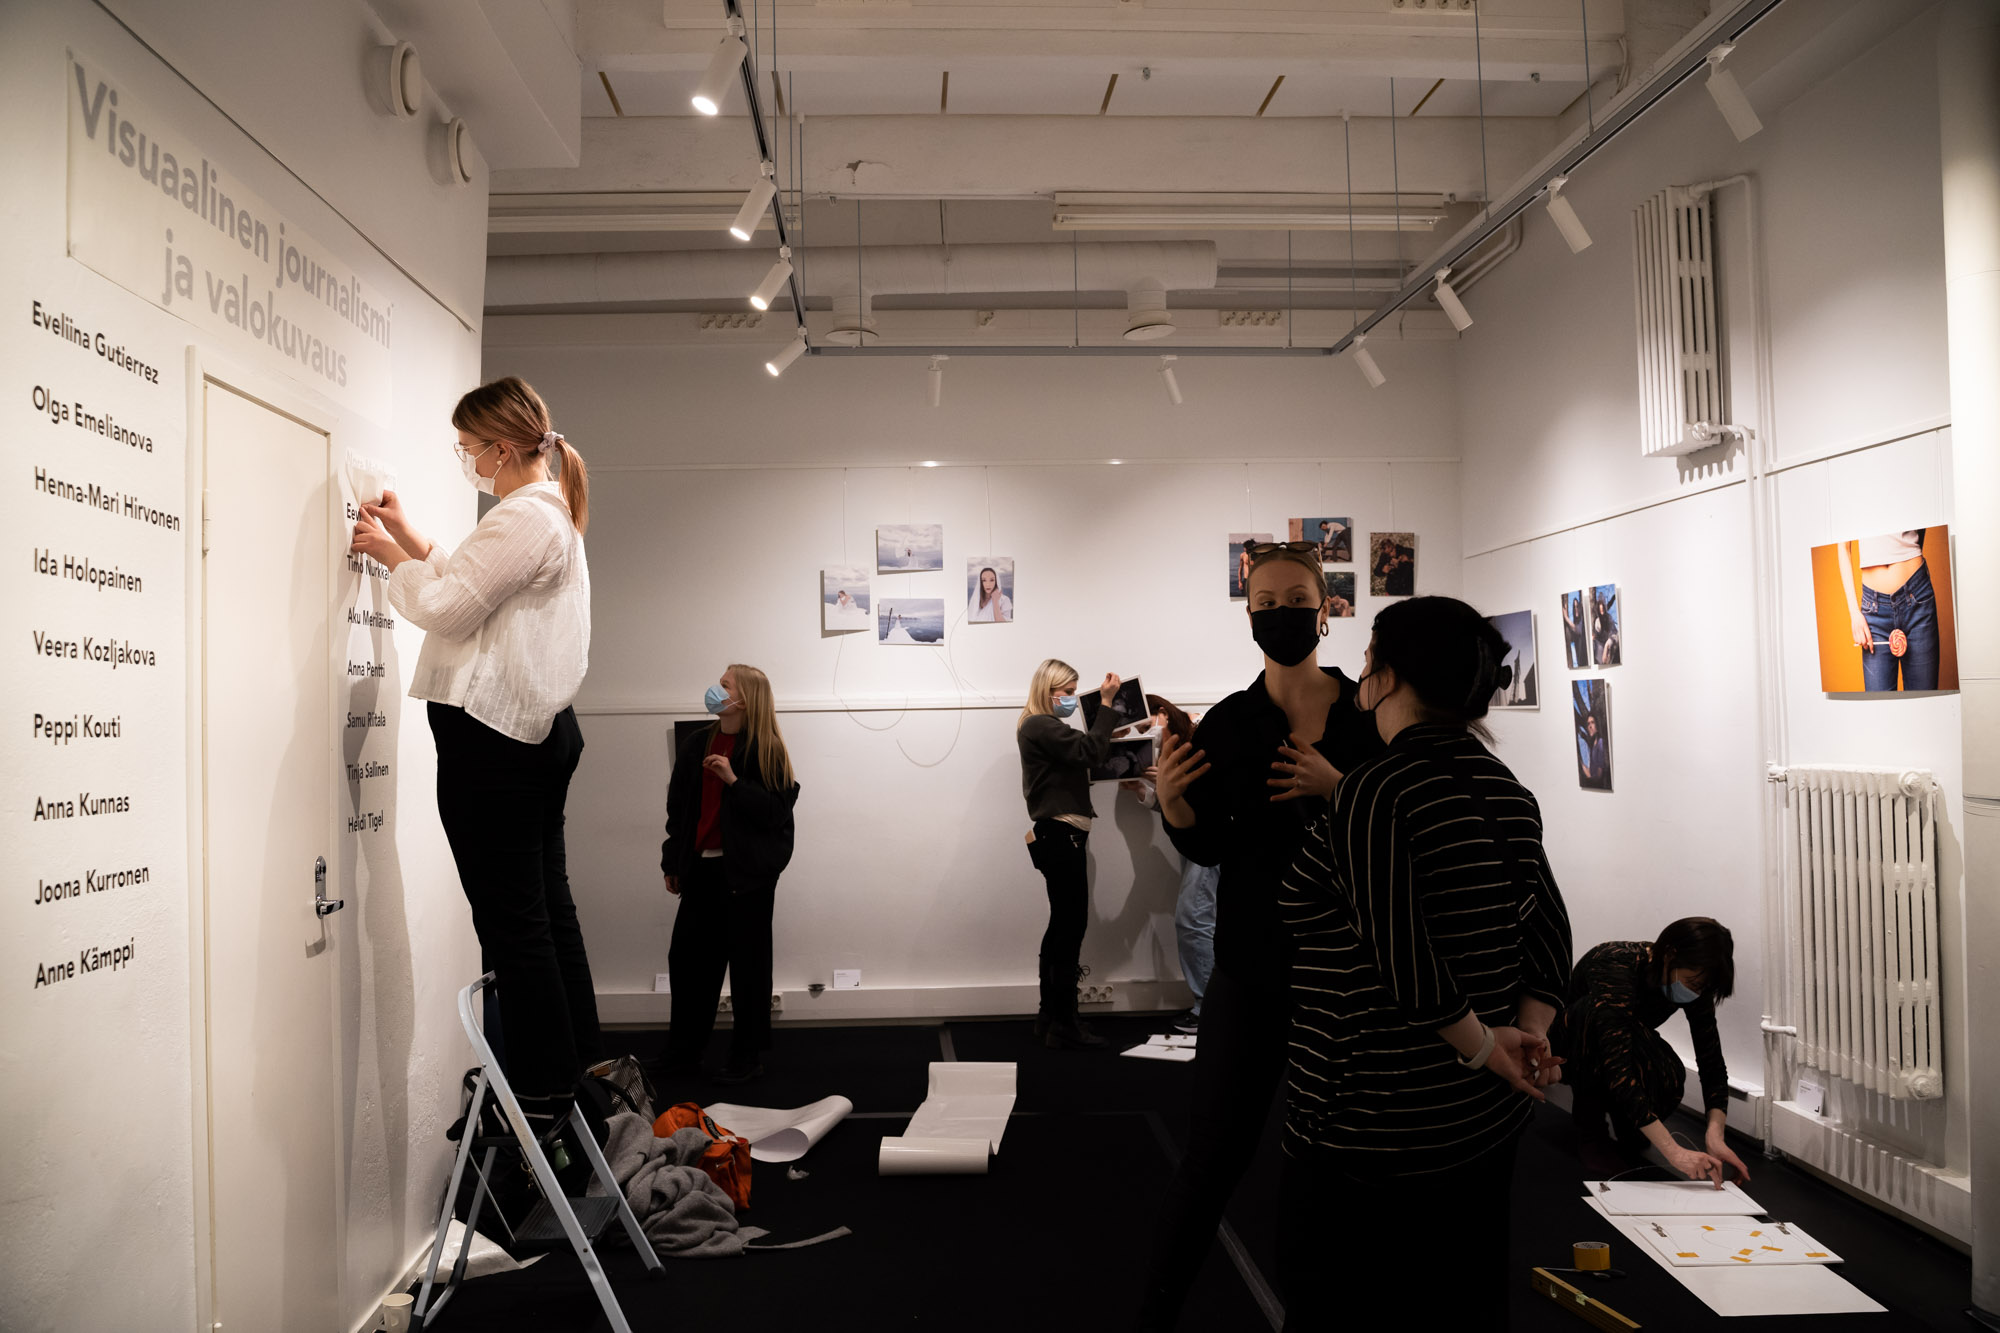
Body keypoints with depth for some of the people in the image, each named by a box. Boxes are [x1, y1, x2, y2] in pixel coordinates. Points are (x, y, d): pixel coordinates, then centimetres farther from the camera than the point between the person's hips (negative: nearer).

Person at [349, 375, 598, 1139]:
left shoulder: (523, 518, -14)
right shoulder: (552, 514, 20)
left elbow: (446, 608, -14)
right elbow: (472, 591, 25)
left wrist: (392, 558, 2)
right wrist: (409, 542, 19)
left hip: (490, 733, -11)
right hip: (539, 728, 11)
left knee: (511, 921, -4)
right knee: (548, 910, 16)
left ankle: (539, 1093, 4)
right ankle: (574, 1069, 25)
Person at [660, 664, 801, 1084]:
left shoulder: (765, 749, -8)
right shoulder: (698, 743, 7)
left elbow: (776, 810, -14)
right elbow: (678, 804, 13)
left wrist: (733, 780, -23)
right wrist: (673, 863, 13)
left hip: (748, 871, -5)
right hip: (702, 867, 6)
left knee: (747, 963, 3)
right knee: (686, 955, 7)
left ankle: (748, 1058, 14)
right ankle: (684, 1053, 20)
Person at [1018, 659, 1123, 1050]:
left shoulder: (1043, 727, 21)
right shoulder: (1041, 727, -12)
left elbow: (1081, 756, 16)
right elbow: (1089, 751, -22)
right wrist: (1106, 703, -18)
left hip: (1059, 837, 11)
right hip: (1060, 837, -11)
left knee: (1062, 926, 14)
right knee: (1071, 927, -9)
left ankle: (1050, 1017, 20)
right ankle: (1065, 1025, -6)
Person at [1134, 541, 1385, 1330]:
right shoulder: (1228, 723, 1)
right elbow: (1208, 848, 3)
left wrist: (1338, 789, -18)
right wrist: (1173, 799, -16)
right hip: (1255, 963, 0)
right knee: (1212, 1154, 1)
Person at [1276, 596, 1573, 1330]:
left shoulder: (1372, 792, -19)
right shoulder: (1504, 788, 6)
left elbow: (1403, 958, -24)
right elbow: (1549, 929, 6)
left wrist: (1484, 1047, -11)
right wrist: (1527, 1035, -2)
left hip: (1380, 1124, -8)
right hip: (1490, 1112, 8)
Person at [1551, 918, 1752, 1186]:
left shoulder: (1693, 983, -19)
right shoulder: (1616, 966, -38)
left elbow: (1712, 1062, -15)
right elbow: (1617, 1067, -46)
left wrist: (1715, 1135, -32)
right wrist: (1673, 1152, -51)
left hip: (1628, 1043, 5)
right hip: (1567, 1041, -5)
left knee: (1668, 1075, -29)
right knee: (1596, 1012, -38)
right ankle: (1592, 1135, -20)